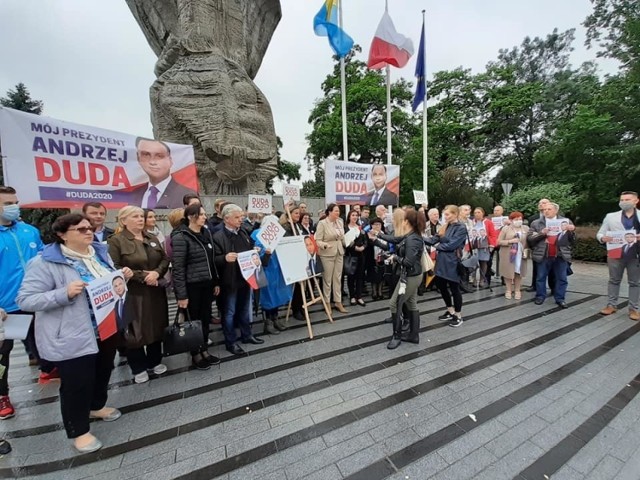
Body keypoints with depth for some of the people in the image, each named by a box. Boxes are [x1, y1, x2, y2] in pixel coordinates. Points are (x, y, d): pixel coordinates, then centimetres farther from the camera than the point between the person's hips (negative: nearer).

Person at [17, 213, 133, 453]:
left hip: (107, 328, 7)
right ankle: (79, 431, 31)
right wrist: (65, 293, -32)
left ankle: (97, 406, 49)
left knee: (103, 371, 23)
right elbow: (25, 299, -18)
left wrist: (123, 276, -6)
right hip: (73, 337, -7)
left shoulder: (100, 252, 4)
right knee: (77, 383, 8)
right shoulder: (46, 262, -17)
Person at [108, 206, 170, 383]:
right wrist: (142, 276, -17)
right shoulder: (116, 241, -8)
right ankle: (139, 368, 26)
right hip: (132, 293, -5)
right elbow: (115, 268, -15)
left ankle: (155, 361, 32)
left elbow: (165, 259, 7)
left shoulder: (152, 239, 9)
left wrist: (157, 272, -12)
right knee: (135, 330, 7)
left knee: (156, 326, 14)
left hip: (155, 292, 5)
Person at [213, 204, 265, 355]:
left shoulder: (243, 233, 9)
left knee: (245, 309, 20)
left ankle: (246, 335, 36)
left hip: (245, 278, 7)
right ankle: (230, 342, 24)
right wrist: (225, 258, -36)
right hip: (229, 281, -7)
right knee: (229, 312, 9)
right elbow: (214, 259, -19)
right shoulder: (218, 237, -14)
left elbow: (251, 250, 22)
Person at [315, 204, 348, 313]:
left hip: (339, 253, 6)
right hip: (327, 254, -5)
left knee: (338, 278, 11)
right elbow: (318, 240, -15)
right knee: (327, 279, 4)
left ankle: (338, 302, 21)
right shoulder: (322, 223, -11)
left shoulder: (340, 221, 7)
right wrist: (324, 245, -32)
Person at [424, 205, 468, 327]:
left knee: (454, 288, 4)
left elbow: (452, 245, -19)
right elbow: (434, 239, 4)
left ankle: (458, 316, 22)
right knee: (441, 286, 15)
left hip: (452, 262, -8)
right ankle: (450, 311, 33)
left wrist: (438, 246, -6)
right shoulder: (445, 227, 12)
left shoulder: (461, 228, -11)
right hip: (442, 261, 8)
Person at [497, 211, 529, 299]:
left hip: (520, 255, 2)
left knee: (518, 272, 6)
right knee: (508, 272, 2)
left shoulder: (526, 228, 6)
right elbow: (499, 242, -4)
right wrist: (510, 241, -17)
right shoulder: (505, 228, -2)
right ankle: (508, 290, 16)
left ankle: (517, 290, 20)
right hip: (507, 255, -2)